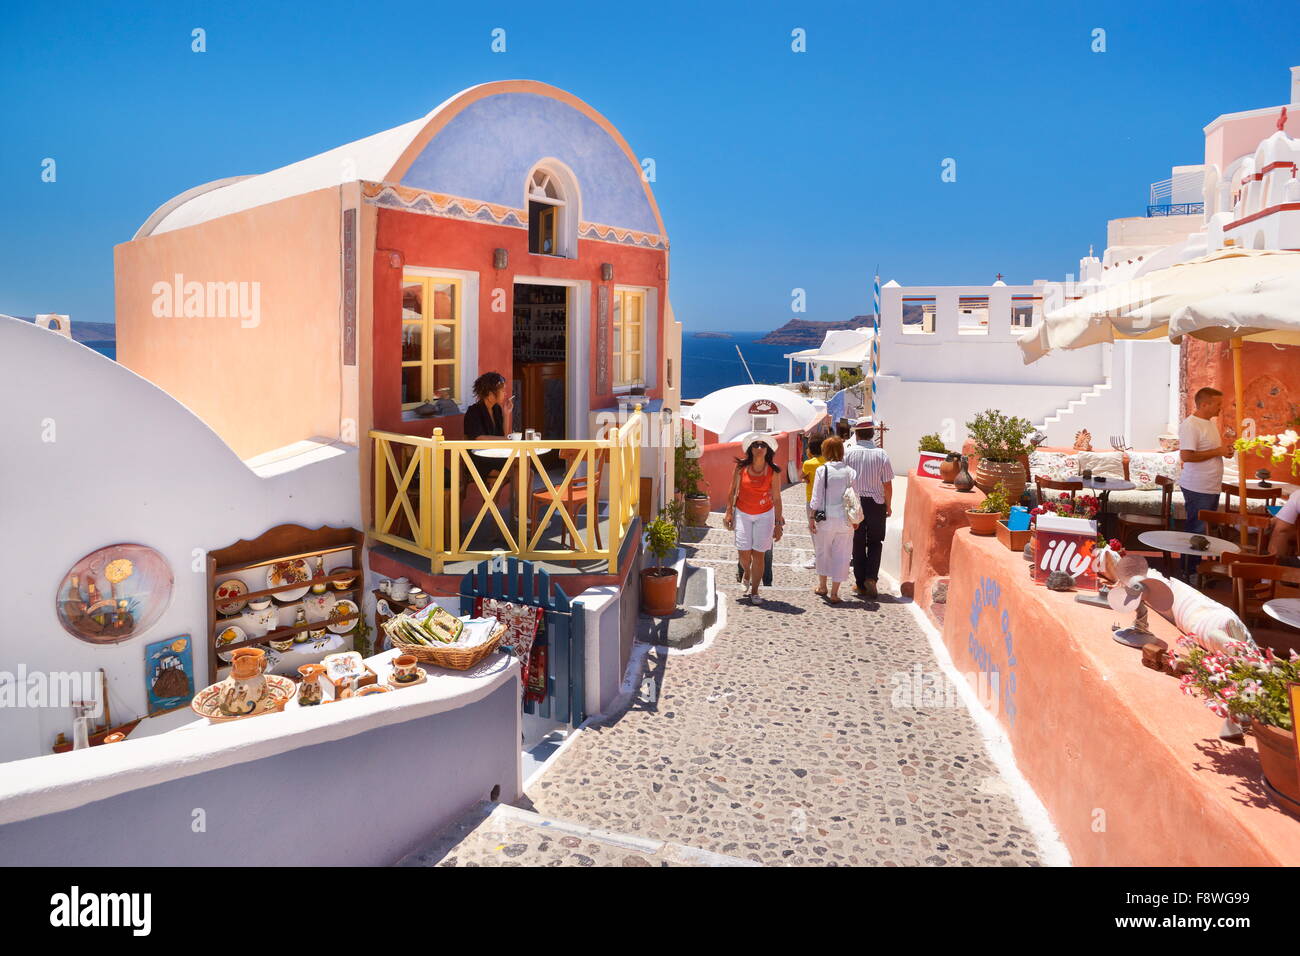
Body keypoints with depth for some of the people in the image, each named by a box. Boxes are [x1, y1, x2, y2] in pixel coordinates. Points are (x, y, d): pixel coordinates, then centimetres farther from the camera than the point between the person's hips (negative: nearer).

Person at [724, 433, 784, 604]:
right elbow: (733, 491, 3)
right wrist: (729, 512, 3)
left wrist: (778, 524, -4)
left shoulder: (773, 472, -7)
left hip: (764, 515, -1)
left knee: (758, 554, -1)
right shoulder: (741, 467, -6)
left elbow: (776, 498, -4)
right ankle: (747, 574, 34)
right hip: (742, 514, 1)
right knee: (744, 553, -1)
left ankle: (754, 591, 14)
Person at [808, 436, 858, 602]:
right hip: (845, 520, 1)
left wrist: (811, 518, 0)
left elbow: (816, 498, -7)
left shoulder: (822, 470, -8)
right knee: (841, 555, 8)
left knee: (823, 551, 17)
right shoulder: (850, 472, -2)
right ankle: (834, 593, 9)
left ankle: (822, 586, 31)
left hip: (825, 519, -1)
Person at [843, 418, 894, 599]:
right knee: (875, 542, 14)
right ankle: (871, 577, -3)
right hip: (876, 502, 0)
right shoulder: (881, 454, -7)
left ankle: (860, 583, 14)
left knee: (858, 543, 10)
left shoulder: (849, 453, -7)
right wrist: (888, 505, 9)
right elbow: (887, 484, -4)